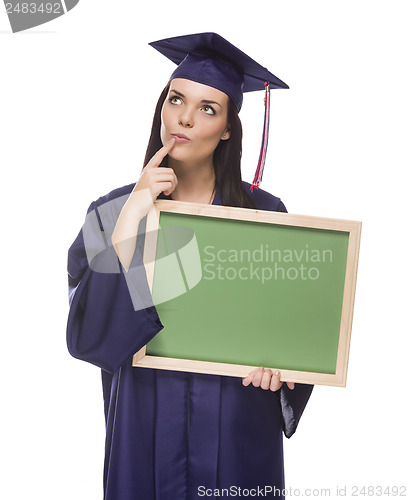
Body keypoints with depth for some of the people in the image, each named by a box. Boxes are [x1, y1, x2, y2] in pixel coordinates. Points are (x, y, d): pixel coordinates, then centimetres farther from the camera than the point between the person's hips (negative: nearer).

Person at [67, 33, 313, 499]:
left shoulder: (262, 213, -4)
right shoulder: (112, 212, -3)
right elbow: (87, 335, -15)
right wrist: (132, 220, -20)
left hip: (236, 425, 0)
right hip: (146, 419, 0)